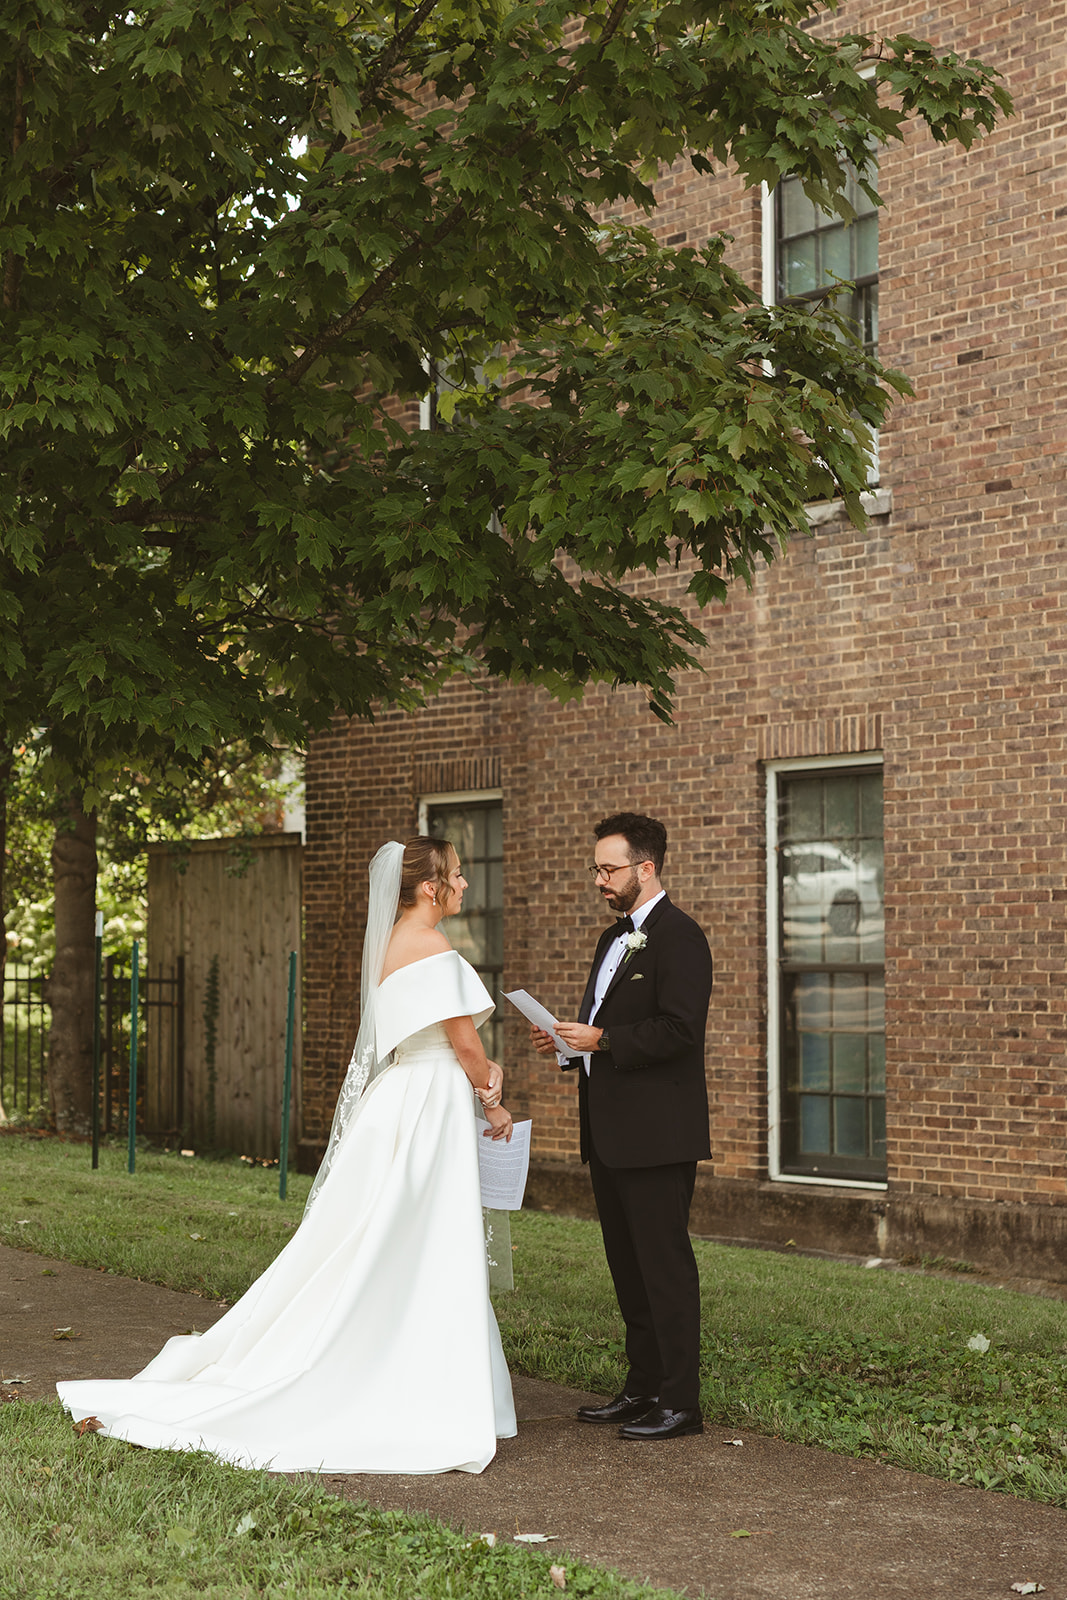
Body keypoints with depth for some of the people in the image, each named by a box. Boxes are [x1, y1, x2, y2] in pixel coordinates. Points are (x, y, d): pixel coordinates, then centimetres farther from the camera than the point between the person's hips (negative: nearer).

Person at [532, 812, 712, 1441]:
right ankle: (643, 1389, 24)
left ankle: (680, 1402, 2)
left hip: (657, 1135, -10)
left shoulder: (679, 937, -12)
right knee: (628, 1267, 15)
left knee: (665, 1265, -5)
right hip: (610, 1135, 10)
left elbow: (679, 1030, -21)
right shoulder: (614, 939, 19)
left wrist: (602, 1040, -19)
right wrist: (568, 1042, 6)